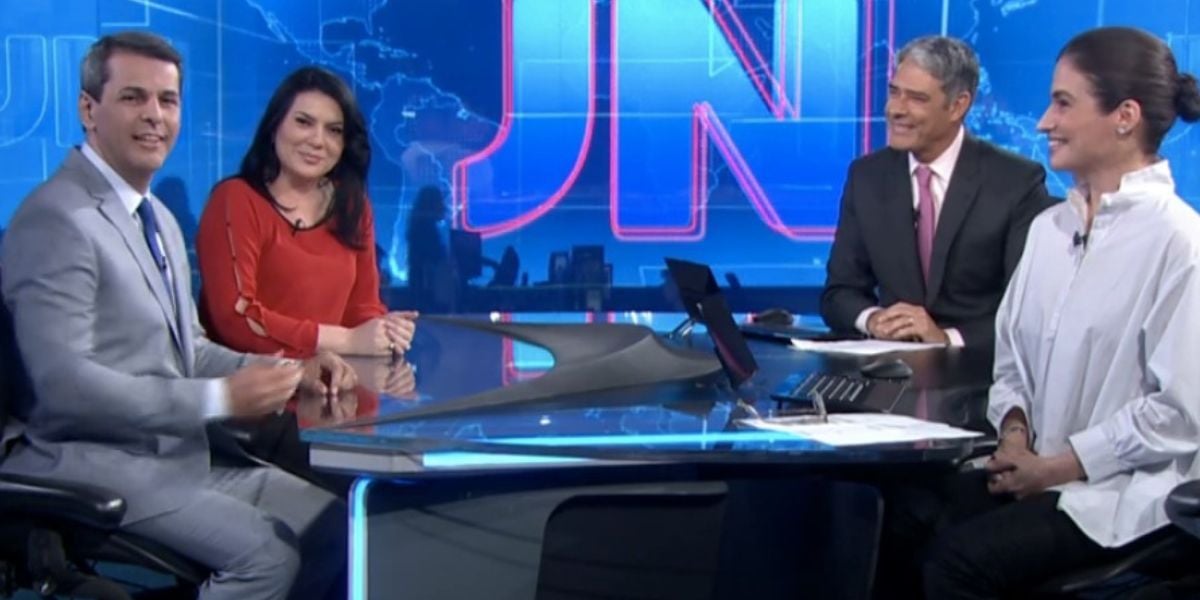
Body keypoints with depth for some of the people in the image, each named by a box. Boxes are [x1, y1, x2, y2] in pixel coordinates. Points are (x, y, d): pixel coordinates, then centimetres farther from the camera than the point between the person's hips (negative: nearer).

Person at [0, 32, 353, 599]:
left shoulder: (158, 217, 18)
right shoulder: (57, 219, -14)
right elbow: (63, 381, -23)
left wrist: (287, 373, 0)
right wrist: (222, 397, -24)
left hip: (183, 454, 9)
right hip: (97, 465, -9)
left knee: (335, 524, -1)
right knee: (267, 554, -23)